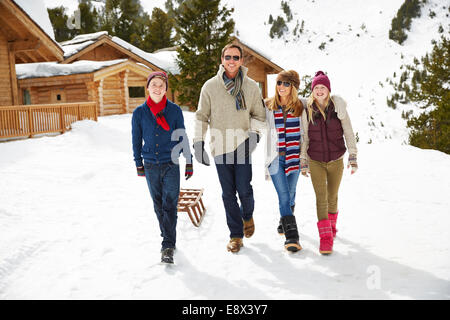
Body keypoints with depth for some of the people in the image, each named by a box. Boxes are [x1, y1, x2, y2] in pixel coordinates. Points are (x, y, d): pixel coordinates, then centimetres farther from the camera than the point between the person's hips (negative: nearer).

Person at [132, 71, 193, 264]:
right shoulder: (139, 113, 0)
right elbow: (136, 141, 9)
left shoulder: (175, 110, -2)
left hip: (171, 165, -2)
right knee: (158, 205, 13)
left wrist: (189, 162, 4)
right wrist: (139, 164, 10)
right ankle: (168, 237, 30)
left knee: (170, 205, -6)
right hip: (151, 166, 2)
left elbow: (182, 137, 4)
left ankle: (168, 247, -3)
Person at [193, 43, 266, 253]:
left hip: (242, 145, 0)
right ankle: (235, 234, 18)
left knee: (244, 189, -4)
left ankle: (247, 216, 30)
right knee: (228, 194, 4)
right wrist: (198, 143, -1)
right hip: (220, 147, 0)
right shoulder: (210, 86, 1)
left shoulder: (251, 87, 4)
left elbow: (259, 115, 13)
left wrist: (254, 133, -6)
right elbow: (201, 116, 6)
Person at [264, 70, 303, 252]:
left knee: (290, 194, 12)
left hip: (294, 157, 2)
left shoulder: (301, 107, 3)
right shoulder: (268, 107, 2)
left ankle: (284, 222, 38)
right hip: (275, 158, -1)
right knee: (283, 196, -9)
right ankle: (291, 236, -10)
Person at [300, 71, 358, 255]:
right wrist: (303, 162, 6)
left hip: (336, 161, 1)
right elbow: (304, 137, 5)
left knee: (332, 196, 13)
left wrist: (353, 157, -4)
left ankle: (332, 225, 39)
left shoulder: (338, 108, -5)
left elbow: (349, 133, 0)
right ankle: (325, 237, -5)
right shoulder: (307, 111, -3)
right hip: (316, 162, 0)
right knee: (321, 197, -9)